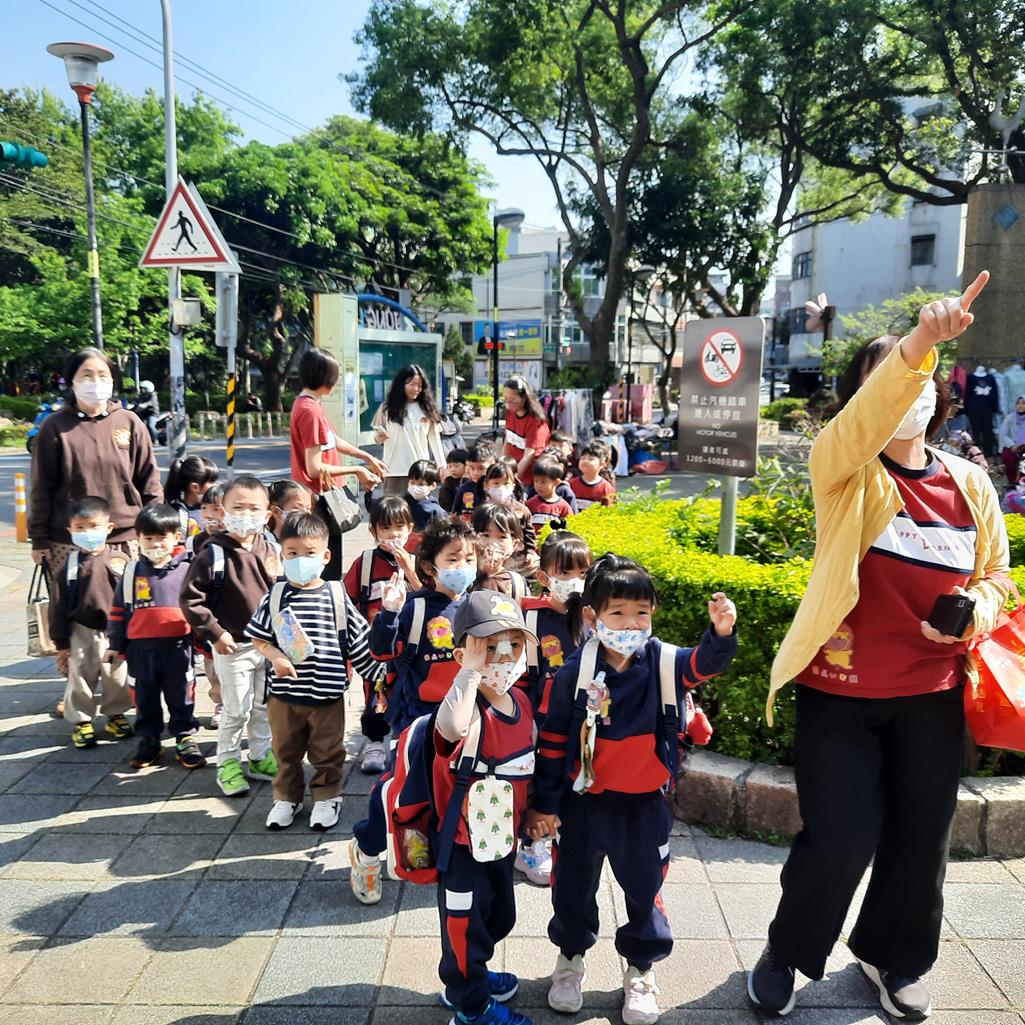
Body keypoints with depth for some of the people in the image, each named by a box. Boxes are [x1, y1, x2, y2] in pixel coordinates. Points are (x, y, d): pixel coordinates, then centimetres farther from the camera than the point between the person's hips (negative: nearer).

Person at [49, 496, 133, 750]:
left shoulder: (119, 561, -6)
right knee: (80, 678, 9)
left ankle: (116, 715, 29)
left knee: (117, 677, 11)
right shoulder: (70, 565, -5)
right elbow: (59, 606, -1)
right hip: (82, 631, 0)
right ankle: (81, 721, 24)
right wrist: (61, 642, -2)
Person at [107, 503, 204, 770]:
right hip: (141, 648, 2)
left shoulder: (188, 567, -3)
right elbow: (119, 609, 8)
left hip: (178, 646, -2)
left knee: (181, 696, 7)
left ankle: (185, 740, 20)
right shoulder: (133, 570, 4)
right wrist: (116, 645, 7)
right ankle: (149, 741, 28)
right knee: (145, 698, 14)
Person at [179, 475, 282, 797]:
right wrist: (214, 632, -14)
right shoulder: (214, 554, -14)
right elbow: (190, 598, -13)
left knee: (264, 707, 16)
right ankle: (228, 764, 23)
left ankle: (261, 758, 32)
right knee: (236, 710, 5)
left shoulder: (270, 550, 1)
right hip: (233, 646, -4)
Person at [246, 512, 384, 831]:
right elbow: (258, 637, 1)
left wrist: (377, 672, 1)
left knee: (327, 751, 12)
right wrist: (275, 656, -16)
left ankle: (326, 796, 31)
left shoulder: (337, 595, -5)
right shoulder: (275, 596, -4)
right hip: (284, 692, 1)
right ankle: (287, 797, 36)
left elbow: (357, 640, 1)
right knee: (286, 750, 17)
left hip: (328, 693, -1)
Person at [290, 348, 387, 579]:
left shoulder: (305, 404, 9)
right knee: (328, 571, -1)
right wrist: (357, 470, -12)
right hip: (319, 502, -10)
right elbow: (315, 468, -24)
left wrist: (368, 458, 22)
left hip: (316, 499, 10)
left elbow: (334, 442, 21)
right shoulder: (311, 411, -22)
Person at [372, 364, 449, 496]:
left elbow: (434, 438, 7)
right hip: (395, 470, -1)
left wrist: (442, 465, 2)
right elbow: (378, 436, 10)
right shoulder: (388, 407, 3)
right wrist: (379, 437, -14)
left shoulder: (427, 409, 7)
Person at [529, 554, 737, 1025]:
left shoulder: (663, 663, -11)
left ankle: (641, 968, 39)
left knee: (644, 886, 15)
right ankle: (570, 957, 42)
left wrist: (722, 633, -49)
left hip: (645, 802, 1)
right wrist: (545, 803, -4)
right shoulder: (575, 672, -15)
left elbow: (704, 663, -27)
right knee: (574, 884, 16)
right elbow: (553, 741, -8)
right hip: (584, 801, -1)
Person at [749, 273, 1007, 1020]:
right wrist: (915, 344, -47)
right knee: (841, 840, -2)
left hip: (932, 695, 4)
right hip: (840, 690, -4)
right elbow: (865, 422, -32)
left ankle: (893, 957, 44)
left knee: (921, 841, 15)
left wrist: (981, 610, -9)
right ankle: (790, 952, 28)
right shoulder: (847, 471, -9)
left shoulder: (972, 483, 3)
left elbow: (995, 575, 14)